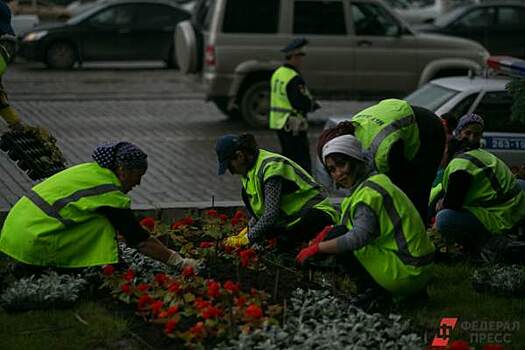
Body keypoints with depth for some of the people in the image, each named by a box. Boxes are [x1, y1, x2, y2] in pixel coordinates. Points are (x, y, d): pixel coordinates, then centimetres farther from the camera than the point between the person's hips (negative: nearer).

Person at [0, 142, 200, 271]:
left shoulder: (94, 170, 14)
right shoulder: (109, 192, -12)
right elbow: (139, 240, -10)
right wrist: (179, 263, -4)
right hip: (31, 236, -9)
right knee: (102, 225, -9)